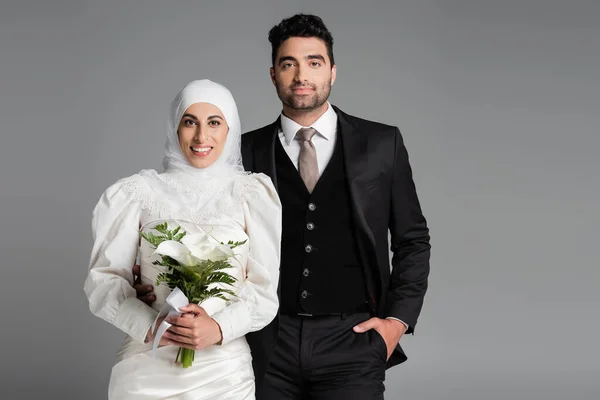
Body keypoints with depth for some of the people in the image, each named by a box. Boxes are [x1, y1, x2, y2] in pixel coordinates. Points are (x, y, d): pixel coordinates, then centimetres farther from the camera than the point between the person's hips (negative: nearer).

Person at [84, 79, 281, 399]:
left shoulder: (252, 193, 1)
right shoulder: (140, 192, 1)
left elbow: (266, 286, -1)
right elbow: (105, 276, 0)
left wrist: (220, 328, -17)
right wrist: (149, 327, -15)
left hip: (224, 370, 0)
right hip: (147, 367, 0)